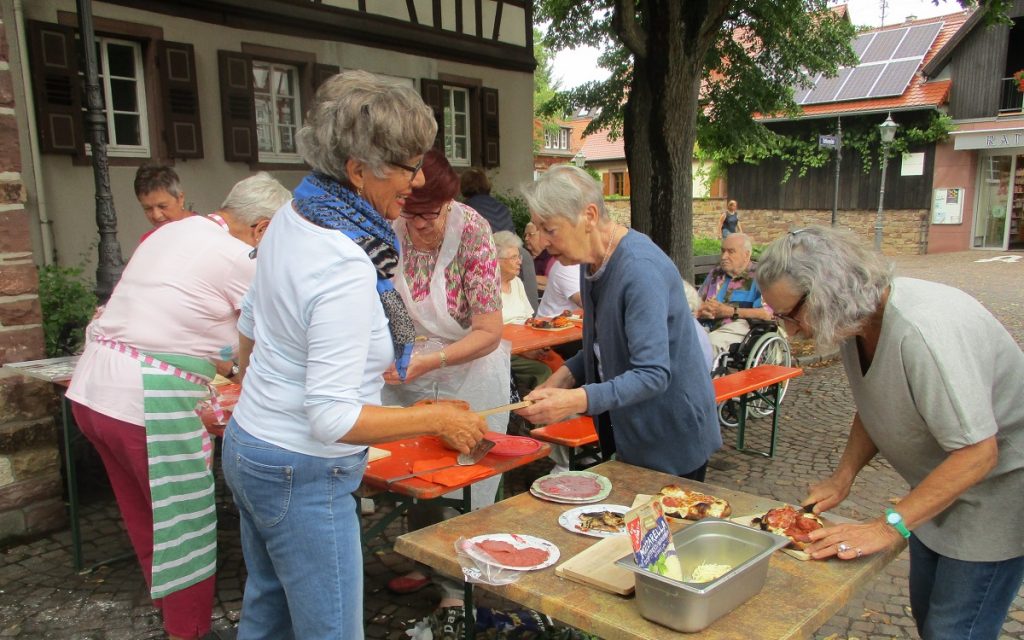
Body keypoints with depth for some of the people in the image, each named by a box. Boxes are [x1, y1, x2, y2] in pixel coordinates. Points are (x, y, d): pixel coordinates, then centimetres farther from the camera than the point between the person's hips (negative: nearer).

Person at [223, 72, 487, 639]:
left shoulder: (291, 217, -1)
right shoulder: (347, 268, -29)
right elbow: (333, 418, -28)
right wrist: (439, 420, -18)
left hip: (248, 441, 9)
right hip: (302, 476, -9)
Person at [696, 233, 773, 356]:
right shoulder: (715, 273, 24)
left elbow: (767, 313, -6)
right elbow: (697, 304, 24)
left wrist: (730, 311, -8)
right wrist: (702, 312, -1)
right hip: (707, 327, 4)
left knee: (710, 342, -37)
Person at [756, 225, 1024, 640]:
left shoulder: (923, 331, -35)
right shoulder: (857, 319, -7)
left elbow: (977, 452, -32)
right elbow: (876, 408, 8)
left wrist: (889, 525, -31)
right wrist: (843, 477, -4)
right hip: (940, 480, 9)